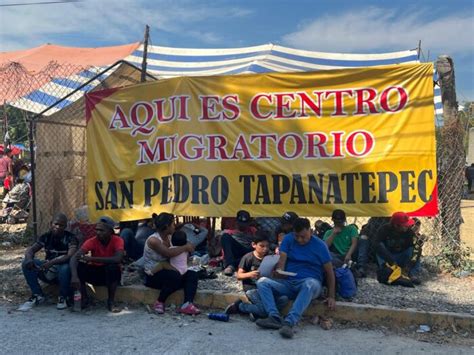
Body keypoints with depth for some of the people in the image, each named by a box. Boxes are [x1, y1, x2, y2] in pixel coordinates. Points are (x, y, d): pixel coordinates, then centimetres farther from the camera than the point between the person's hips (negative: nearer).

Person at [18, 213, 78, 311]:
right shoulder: (46, 236, 2)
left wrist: (52, 262, -42)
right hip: (48, 271, 4)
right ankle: (38, 295, -6)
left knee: (66, 267, -39)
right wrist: (29, 259, -29)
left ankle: (63, 297, -12)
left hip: (62, 270, -4)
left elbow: (71, 256, -27)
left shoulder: (70, 238, -12)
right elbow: (30, 249, -4)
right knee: (26, 264, -17)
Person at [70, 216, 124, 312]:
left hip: (111, 274, -2)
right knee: (79, 266, -24)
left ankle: (111, 301, -17)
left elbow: (118, 259, -38)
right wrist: (74, 276, -46)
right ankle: (84, 298, -4)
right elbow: (74, 258, -27)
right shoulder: (91, 241, -15)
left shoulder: (118, 240, -20)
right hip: (95, 273, 2)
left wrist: (92, 259, -38)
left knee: (112, 266, -35)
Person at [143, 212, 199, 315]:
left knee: (192, 274, -11)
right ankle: (159, 303, -16)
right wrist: (186, 247, -22)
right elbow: (168, 253, -33)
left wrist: (187, 248, -9)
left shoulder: (168, 238, 6)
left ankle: (187, 304, -30)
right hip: (152, 276, -8)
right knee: (175, 276, -35)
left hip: (164, 273, 8)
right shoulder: (153, 240, -19)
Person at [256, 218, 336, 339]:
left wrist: (331, 297, -8)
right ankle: (275, 317, -37)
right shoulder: (288, 239, 7)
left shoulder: (320, 245, 1)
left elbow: (329, 272, 1)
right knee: (262, 282, -21)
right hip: (287, 282, 3)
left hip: (309, 282, -3)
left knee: (309, 283, -40)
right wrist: (279, 271, -27)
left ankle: (289, 322, -47)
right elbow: (282, 261, -3)